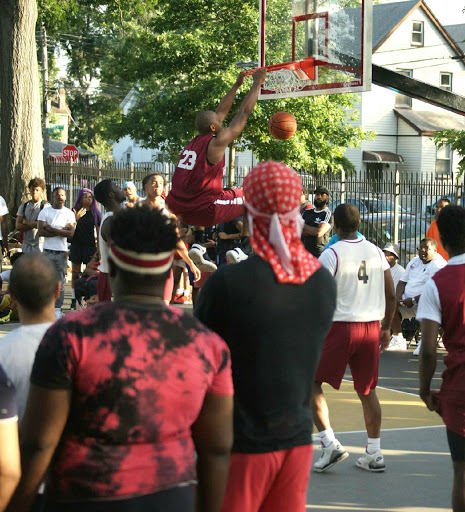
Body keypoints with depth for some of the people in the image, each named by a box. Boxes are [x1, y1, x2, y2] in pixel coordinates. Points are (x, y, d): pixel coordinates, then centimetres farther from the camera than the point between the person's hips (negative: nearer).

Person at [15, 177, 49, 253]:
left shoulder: (46, 206, -3)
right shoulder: (24, 206, 12)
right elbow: (18, 226, 4)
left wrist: (26, 222, -1)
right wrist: (34, 224, -9)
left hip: (40, 244, -5)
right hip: (26, 244, 5)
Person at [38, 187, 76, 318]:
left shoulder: (69, 213, 7)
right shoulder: (45, 212, 7)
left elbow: (71, 233, -5)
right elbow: (41, 231, -6)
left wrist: (52, 229, -9)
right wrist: (61, 231, -9)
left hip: (62, 252, 0)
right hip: (47, 251, 0)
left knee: (60, 282, 0)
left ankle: (57, 308, 5)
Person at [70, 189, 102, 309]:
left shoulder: (95, 213, 6)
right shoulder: (75, 211, 3)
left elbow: (99, 232, 8)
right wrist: (76, 219, -20)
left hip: (90, 246, 0)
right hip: (76, 245, 0)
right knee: (75, 273, 2)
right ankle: (74, 300, 6)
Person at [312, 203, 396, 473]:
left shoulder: (331, 254, -10)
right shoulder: (376, 252, 7)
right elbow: (391, 295, 10)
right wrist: (386, 328, 20)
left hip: (341, 327, -5)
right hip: (372, 328, 5)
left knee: (312, 383, 7)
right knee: (367, 390, 14)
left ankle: (330, 444, -3)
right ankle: (374, 455, 16)